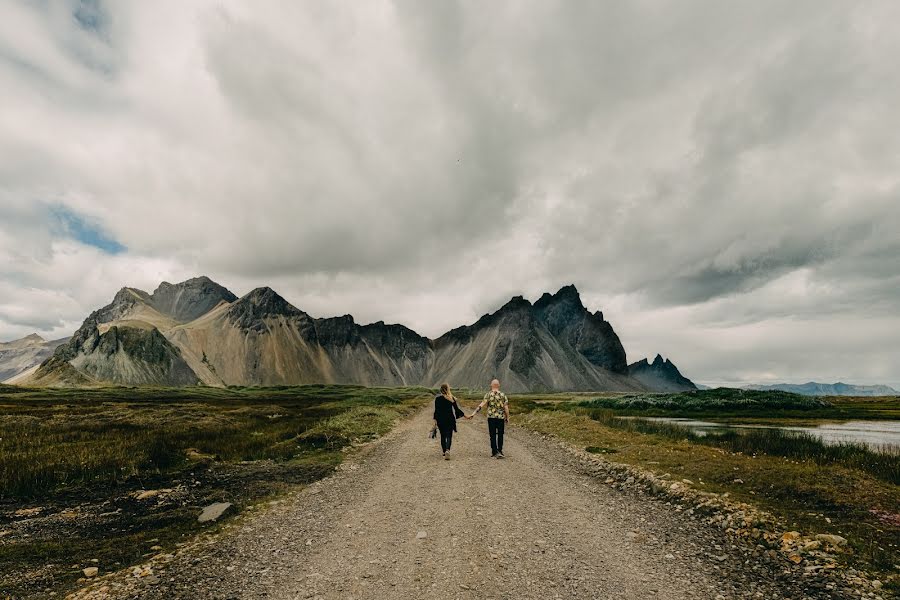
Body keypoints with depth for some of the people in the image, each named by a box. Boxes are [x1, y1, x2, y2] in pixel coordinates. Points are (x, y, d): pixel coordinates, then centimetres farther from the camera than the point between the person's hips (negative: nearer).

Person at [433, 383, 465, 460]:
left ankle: (444, 451, 24)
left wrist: (435, 420, -4)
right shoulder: (452, 398, -1)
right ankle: (447, 450, -23)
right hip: (450, 419, 0)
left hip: (441, 420, 0)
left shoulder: (437, 398, -6)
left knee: (443, 436, 15)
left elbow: (436, 410, -8)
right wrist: (465, 415, 14)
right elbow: (457, 409, 3)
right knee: (449, 436, 0)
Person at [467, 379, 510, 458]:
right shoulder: (503, 395, -1)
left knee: (493, 435, 7)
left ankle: (494, 453, 7)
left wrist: (473, 414, -12)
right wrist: (507, 418, 8)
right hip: (501, 418, 0)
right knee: (500, 435, 14)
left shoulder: (488, 395, -3)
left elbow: (481, 405, -11)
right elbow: (506, 408, -3)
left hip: (491, 417, 0)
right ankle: (499, 451, 13)